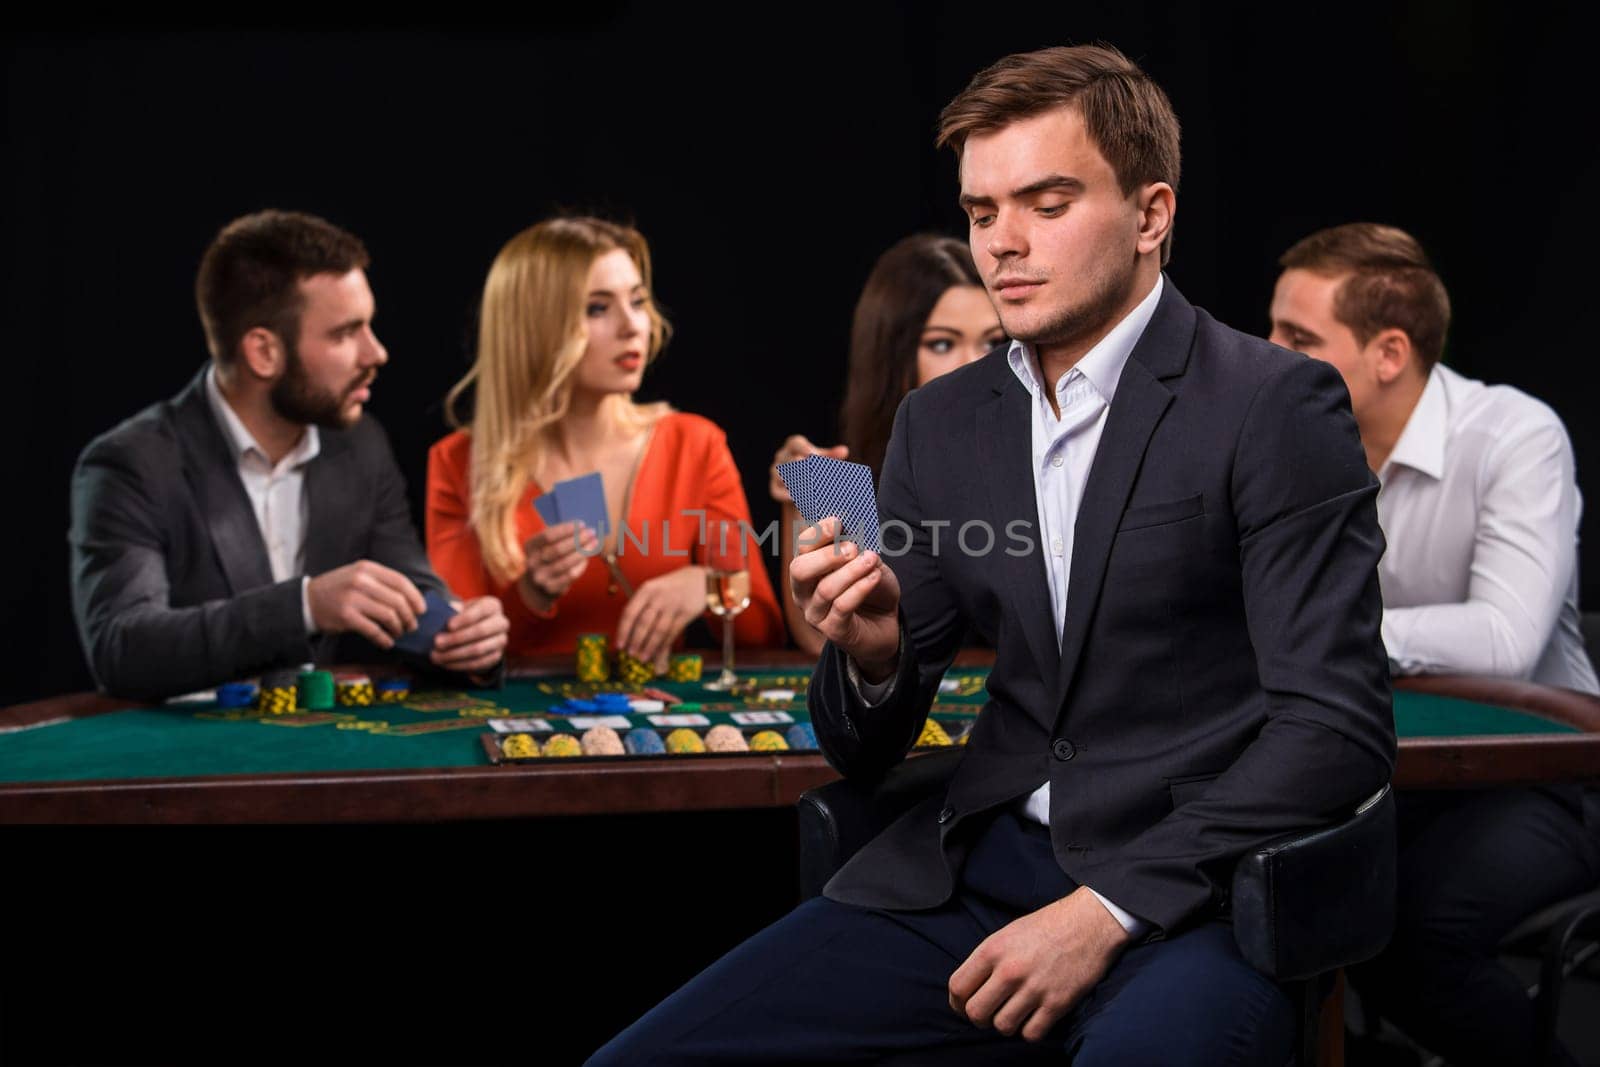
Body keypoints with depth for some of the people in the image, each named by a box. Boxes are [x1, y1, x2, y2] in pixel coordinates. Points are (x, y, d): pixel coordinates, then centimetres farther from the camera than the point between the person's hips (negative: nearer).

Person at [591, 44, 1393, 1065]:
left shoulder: (1278, 405, -5)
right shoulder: (942, 422, 12)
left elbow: (1338, 725, -11)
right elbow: (870, 750, 14)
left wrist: (1107, 910, -17)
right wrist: (871, 652, -10)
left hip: (1194, 889, -5)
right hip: (979, 868, 5)